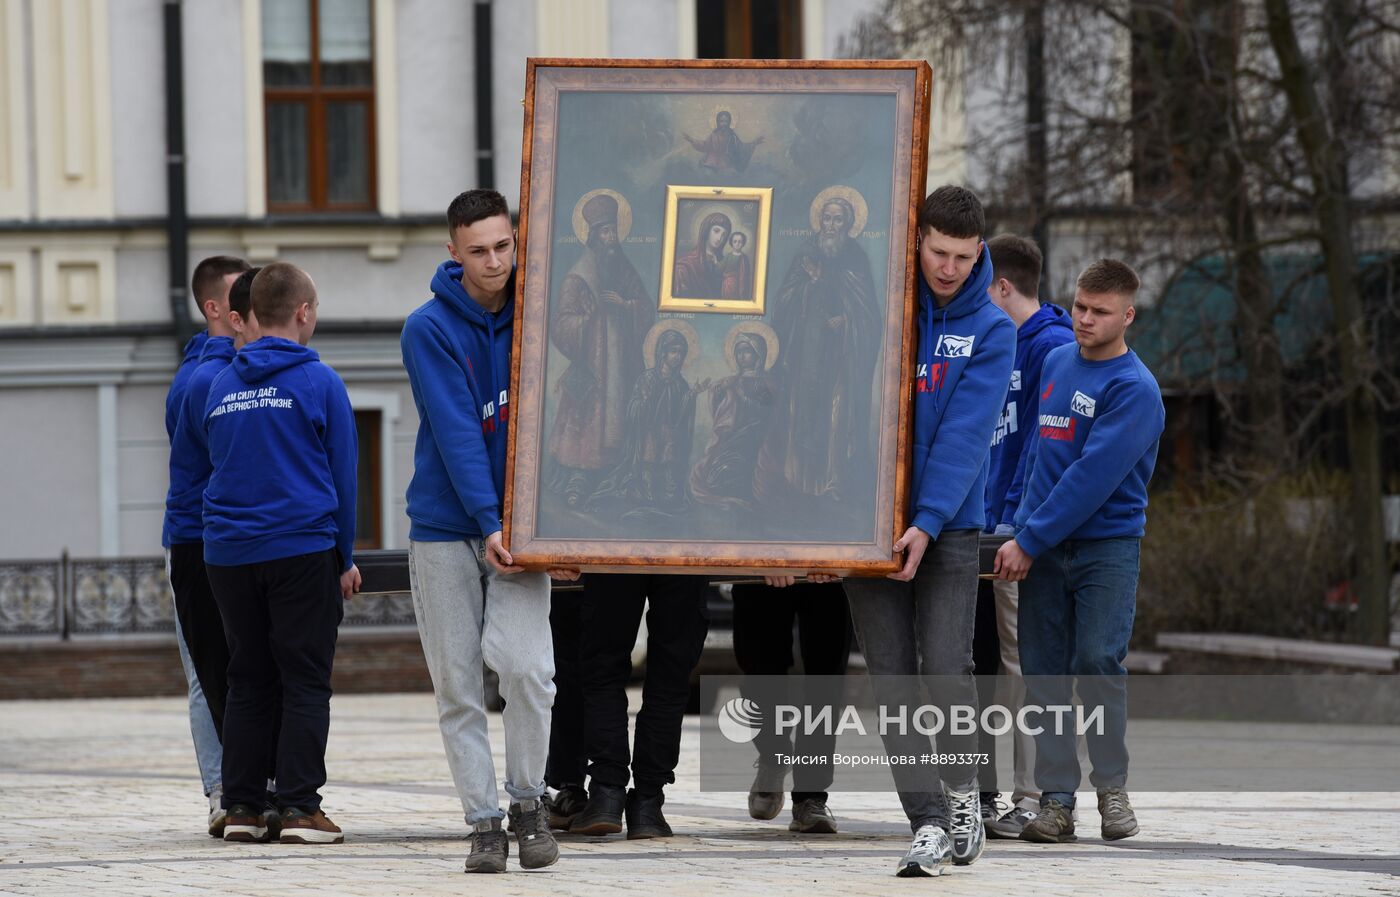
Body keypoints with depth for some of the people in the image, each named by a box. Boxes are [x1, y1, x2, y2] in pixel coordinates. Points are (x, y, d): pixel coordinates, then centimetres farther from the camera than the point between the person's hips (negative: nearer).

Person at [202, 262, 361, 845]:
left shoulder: (221, 386, 9)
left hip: (229, 555, 4)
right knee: (306, 682, -1)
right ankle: (299, 807, -6)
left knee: (247, 682, 10)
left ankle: (241, 806, 8)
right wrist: (345, 558, 5)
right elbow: (341, 474, -2)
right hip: (302, 550, -4)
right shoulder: (318, 382, -4)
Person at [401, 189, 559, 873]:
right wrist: (488, 526, -21)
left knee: (524, 663, -18)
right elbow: (456, 433, -14)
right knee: (456, 686, 1)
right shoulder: (430, 330, -7)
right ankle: (483, 822, 10)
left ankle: (528, 799, 1)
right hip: (444, 528, -1)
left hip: (519, 523, 1)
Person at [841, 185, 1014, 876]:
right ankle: (928, 821, 1)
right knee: (893, 679, -2)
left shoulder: (989, 330, -1)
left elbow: (964, 435, -9)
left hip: (949, 526, -2)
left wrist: (928, 521, -19)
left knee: (946, 669, -9)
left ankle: (963, 790, 15)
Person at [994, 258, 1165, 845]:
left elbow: (1094, 478, -16)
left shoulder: (1135, 389, -10)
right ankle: (1055, 799, 0)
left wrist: (1028, 541, -16)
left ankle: (1112, 789, 1)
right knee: (1044, 673, 0)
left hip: (1107, 546, -5)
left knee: (1099, 661, -12)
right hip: (1041, 549, 5)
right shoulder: (1055, 363, 11)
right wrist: (1020, 526, 15)